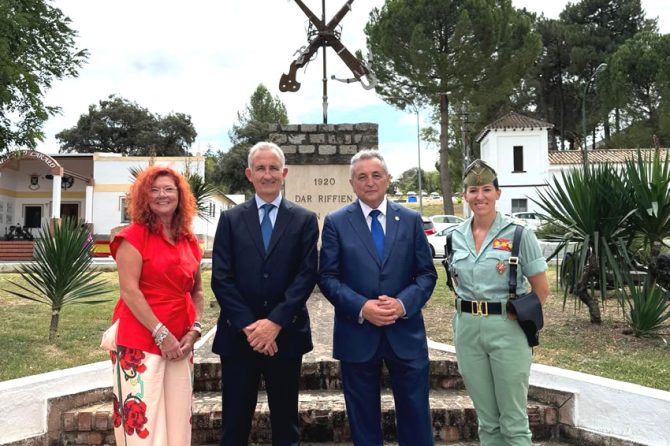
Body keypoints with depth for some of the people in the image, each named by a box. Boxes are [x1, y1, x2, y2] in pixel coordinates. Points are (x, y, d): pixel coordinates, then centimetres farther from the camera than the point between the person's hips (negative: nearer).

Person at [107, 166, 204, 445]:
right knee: (142, 418, 0)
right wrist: (161, 334, -16)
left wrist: (194, 331, 0)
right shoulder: (134, 236, -6)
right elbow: (129, 290, -13)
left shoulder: (189, 241, 10)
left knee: (177, 418, 10)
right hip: (140, 340, -5)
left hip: (180, 343, 5)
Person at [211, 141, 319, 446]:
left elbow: (307, 276, -5)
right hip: (238, 335, 1)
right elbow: (221, 278, -2)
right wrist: (248, 325, -12)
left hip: (285, 335, 0)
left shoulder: (304, 220, 3)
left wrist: (275, 322, -15)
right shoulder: (230, 219, 5)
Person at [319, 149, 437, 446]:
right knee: (363, 420, 14)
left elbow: (426, 274, 4)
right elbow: (327, 278, -3)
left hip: (405, 333, 1)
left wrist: (403, 303, -14)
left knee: (415, 416, 11)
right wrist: (361, 307, -17)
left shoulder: (411, 220, 5)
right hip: (356, 334, -1)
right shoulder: (336, 222, 1)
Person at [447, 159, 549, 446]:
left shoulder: (519, 233, -7)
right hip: (467, 329, 4)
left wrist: (519, 316, -5)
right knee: (487, 419, 16)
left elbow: (541, 290, -2)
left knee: (513, 421, 8)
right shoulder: (456, 237, 5)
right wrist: (466, 318, 10)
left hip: (507, 329, -4)